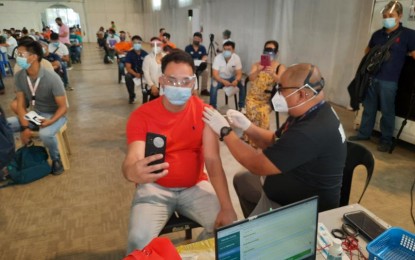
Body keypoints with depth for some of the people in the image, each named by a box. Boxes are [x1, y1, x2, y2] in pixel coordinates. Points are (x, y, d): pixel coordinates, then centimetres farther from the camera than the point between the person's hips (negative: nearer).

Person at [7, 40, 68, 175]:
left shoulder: (52, 78, -23)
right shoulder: (19, 76, -8)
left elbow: (63, 107, -17)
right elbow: (21, 104, -4)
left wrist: (51, 121, -34)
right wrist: (25, 127, -17)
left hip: (54, 115, -5)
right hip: (34, 114, 5)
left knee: (45, 134, -36)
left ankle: (56, 159, -5)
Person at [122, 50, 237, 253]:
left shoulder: (204, 112, -8)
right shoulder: (141, 116, -12)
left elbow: (213, 160, -14)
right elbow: (132, 160, -23)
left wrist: (227, 207, -26)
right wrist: (133, 172, -50)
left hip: (195, 186, 2)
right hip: (155, 187, -1)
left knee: (229, 225, -15)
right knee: (139, 239, -25)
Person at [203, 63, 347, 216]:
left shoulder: (312, 131, -34)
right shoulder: (310, 114, -2)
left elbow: (257, 165, -28)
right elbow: (273, 142, 8)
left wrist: (225, 131, -18)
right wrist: (246, 126, -8)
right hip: (295, 191, 9)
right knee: (241, 179, 24)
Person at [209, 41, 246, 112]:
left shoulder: (236, 58, -15)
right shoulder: (218, 58, -22)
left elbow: (239, 73, -13)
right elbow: (215, 74, -26)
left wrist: (236, 80, -37)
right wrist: (223, 81, -44)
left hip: (231, 78, 3)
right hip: (219, 78, -2)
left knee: (241, 86, -21)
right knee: (214, 86, -33)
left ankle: (242, 107, -3)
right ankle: (212, 107, -16)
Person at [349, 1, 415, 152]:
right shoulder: (377, 34, 11)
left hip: (389, 81, -4)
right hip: (371, 78, 4)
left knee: (387, 111, 3)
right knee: (368, 108, 13)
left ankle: (386, 140, 15)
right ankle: (364, 133, 26)